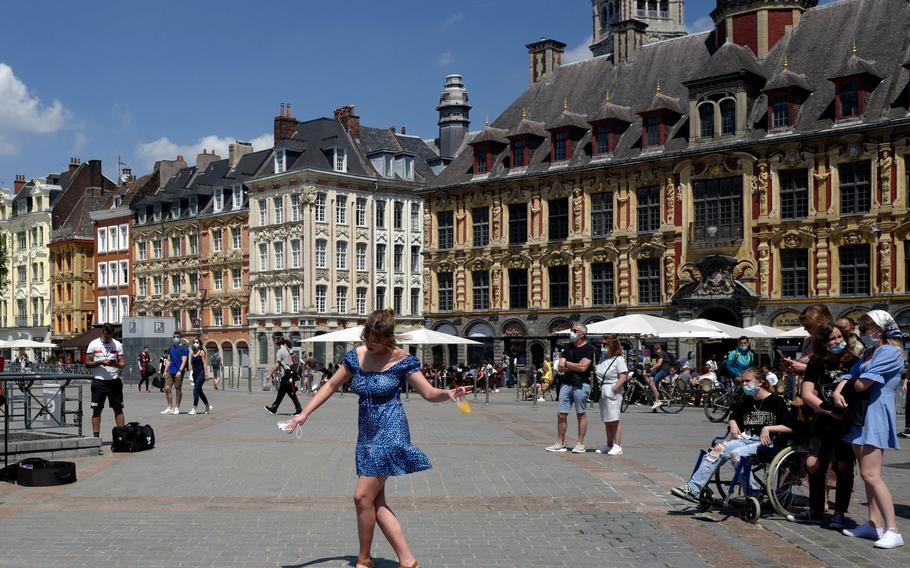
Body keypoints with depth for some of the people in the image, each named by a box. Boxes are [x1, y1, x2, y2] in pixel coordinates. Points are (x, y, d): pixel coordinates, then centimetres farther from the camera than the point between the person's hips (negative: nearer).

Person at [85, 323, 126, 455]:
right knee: (97, 410, -1)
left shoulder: (117, 344, 6)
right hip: (99, 381, -2)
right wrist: (100, 362, -15)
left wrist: (115, 364, -17)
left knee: (118, 409, 2)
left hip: (115, 380, 2)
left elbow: (123, 363, 5)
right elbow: (87, 363, 1)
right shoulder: (94, 344, 2)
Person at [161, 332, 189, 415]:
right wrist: (165, 371, 13)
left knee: (178, 389, 1)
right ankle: (169, 408, 8)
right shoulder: (171, 348, 15)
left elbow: (184, 361, -11)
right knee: (167, 389, 0)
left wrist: (180, 371, -21)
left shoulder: (183, 348, -4)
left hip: (178, 372, -6)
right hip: (170, 372, 6)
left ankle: (177, 408, 8)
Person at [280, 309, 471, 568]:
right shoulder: (357, 355, 4)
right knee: (376, 502, 3)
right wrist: (304, 413, 8)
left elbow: (429, 393, -7)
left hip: (389, 433, -7)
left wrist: (448, 394, -28)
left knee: (363, 497, -8)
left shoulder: (401, 359, -9)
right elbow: (331, 385, 13)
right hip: (367, 434, 7)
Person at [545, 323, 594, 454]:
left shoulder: (588, 349, -4)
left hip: (581, 385, -6)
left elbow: (583, 367, -16)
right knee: (561, 415, 3)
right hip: (566, 384, 6)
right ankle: (560, 443, 10)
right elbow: (560, 368, 6)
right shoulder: (569, 348, 15)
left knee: (581, 415, 3)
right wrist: (575, 366, -8)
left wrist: (567, 363, -3)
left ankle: (580, 444, 10)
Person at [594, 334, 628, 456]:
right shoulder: (602, 358, 16)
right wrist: (596, 387, 10)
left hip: (612, 392, -8)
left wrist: (614, 389, -20)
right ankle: (609, 445, 20)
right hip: (602, 393, 8)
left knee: (614, 421, -7)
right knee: (607, 421, 13)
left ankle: (617, 446, -2)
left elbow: (623, 377, -14)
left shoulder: (619, 359, -7)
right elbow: (598, 374, 23)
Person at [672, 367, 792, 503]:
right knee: (718, 449, -18)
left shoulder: (775, 401, -2)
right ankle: (693, 489, -26)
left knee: (736, 454, -32)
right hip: (745, 438, 6)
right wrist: (733, 425, 12)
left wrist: (768, 428, -17)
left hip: (765, 442, -6)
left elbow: (789, 427, -8)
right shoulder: (747, 401, 19)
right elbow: (734, 416, 34)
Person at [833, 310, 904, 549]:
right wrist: (838, 393, -7)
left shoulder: (890, 352, -13)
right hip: (859, 415, 10)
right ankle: (874, 524, 18)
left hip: (876, 415, -10)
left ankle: (893, 531, -16)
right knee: (866, 473, 12)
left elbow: (861, 384, -19)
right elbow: (850, 377, 13)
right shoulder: (868, 353, 19)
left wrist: (856, 383, 3)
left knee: (871, 475, -16)